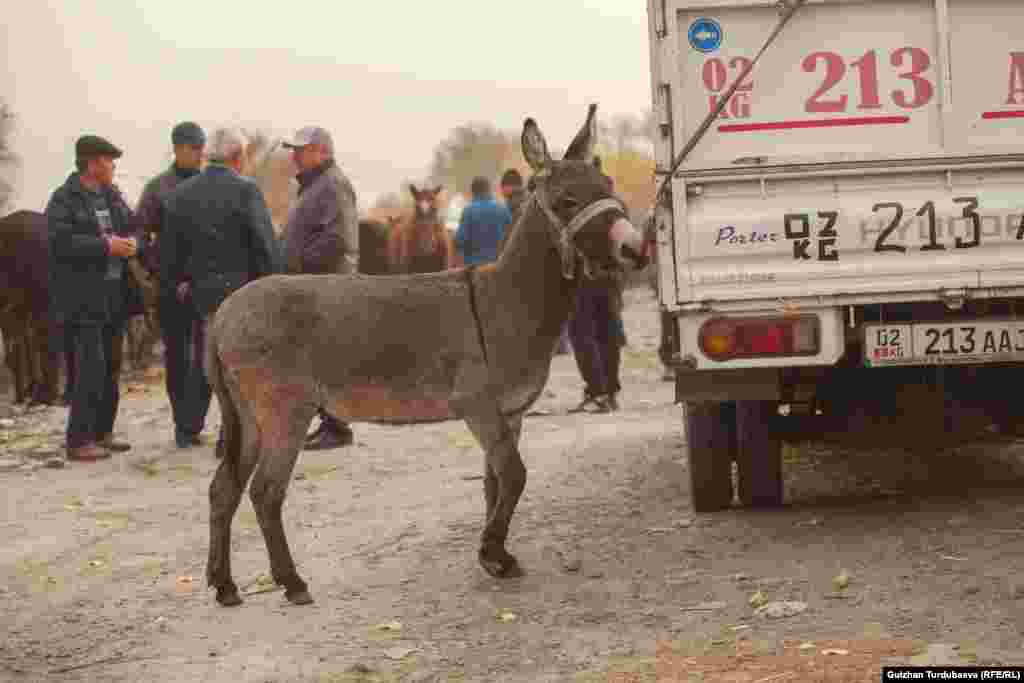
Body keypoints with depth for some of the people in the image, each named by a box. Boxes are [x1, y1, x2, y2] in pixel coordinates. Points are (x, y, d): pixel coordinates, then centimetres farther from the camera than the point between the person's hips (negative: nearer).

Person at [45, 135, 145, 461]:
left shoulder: (113, 196, 13)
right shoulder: (63, 200, -7)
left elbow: (134, 232, 13)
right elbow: (61, 241, -20)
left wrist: (132, 245, -10)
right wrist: (105, 246, -23)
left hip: (113, 296, 7)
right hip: (82, 298, -7)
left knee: (110, 367, 10)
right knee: (91, 367, -12)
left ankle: (101, 433, 20)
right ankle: (78, 441, -8)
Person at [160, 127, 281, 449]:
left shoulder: (180, 194, 5)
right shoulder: (246, 191, -11)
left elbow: (168, 249, 8)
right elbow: (265, 245, -14)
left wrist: (173, 284, 20)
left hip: (200, 290, 5)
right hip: (241, 289, -5)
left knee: (203, 359, 20)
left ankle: (189, 426, 27)